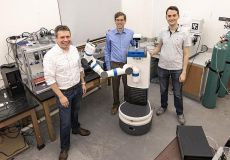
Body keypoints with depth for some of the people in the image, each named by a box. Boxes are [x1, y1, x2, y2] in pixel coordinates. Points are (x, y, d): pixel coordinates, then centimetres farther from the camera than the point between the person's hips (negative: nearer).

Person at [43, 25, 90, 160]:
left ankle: (76, 128, 56)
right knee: (65, 121, 6)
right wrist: (61, 96, -20)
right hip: (64, 92, -5)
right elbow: (50, 79, -20)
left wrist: (83, 83, 10)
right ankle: (65, 147, 28)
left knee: (75, 112, 28)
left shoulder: (74, 49, -4)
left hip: (77, 87, 6)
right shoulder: (50, 55, -23)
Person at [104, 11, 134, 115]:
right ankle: (116, 104, 32)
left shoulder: (131, 33, -3)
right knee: (115, 87, 12)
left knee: (127, 86, 11)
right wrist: (108, 66, 2)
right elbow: (107, 51, 4)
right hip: (115, 64, 0)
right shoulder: (109, 34, -2)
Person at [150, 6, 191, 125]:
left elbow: (186, 54, -9)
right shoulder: (163, 33, 0)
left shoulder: (184, 34, -10)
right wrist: (149, 53, -8)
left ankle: (180, 113, 32)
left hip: (177, 69, -3)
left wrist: (184, 72, -12)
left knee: (177, 93, 11)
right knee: (163, 90, 19)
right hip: (162, 67, 3)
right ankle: (163, 106, 43)